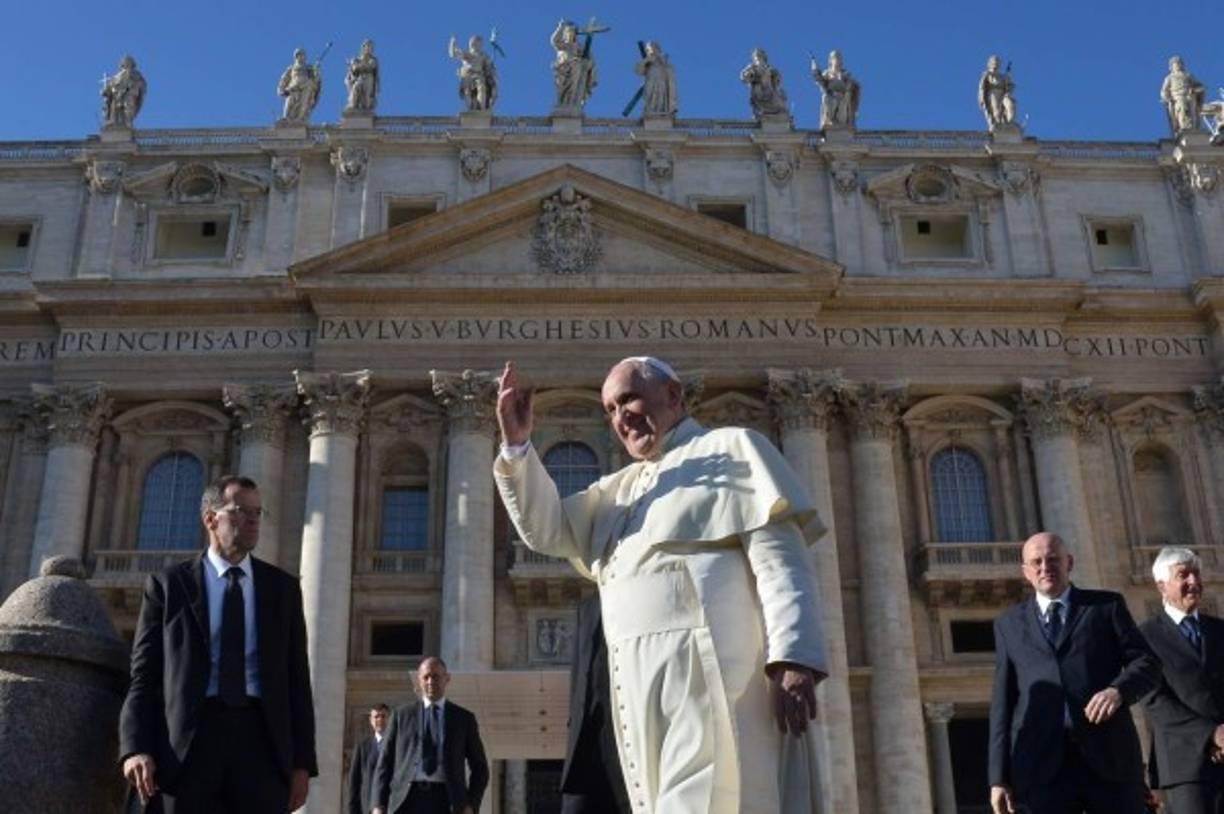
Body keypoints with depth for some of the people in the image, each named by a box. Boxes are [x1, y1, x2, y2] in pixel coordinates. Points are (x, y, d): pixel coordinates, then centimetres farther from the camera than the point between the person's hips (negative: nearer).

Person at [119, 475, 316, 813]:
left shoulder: (282, 587, 14)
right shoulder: (168, 584, 9)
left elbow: (296, 678, 11)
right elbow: (143, 672, 4)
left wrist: (302, 760, 4)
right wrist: (135, 747, -11)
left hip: (262, 738, 2)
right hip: (190, 741, -1)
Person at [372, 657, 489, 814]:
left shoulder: (465, 718, 13)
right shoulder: (401, 716, 15)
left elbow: (479, 768, 14)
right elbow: (385, 764, 12)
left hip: (446, 801, 0)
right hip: (407, 800, 1)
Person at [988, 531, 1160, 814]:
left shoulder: (1107, 605, 13)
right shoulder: (1009, 624, 16)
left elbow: (1147, 663, 6)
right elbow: (1003, 701, 13)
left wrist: (1118, 690, -17)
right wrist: (999, 777, 5)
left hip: (1110, 757, 0)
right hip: (1043, 767, 1)